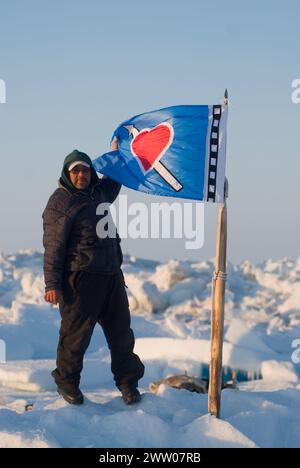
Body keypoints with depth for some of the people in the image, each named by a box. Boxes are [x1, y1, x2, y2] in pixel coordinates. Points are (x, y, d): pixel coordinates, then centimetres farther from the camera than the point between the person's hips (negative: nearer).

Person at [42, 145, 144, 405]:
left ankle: (127, 381, 23)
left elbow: (113, 182, 41)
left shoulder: (99, 193, 14)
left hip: (111, 275, 7)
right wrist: (52, 284, -15)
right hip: (80, 279, -7)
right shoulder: (60, 203, -8)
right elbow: (53, 246, -11)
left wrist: (116, 156, 34)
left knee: (121, 332, 11)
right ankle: (67, 381, 18)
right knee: (76, 333, 0)